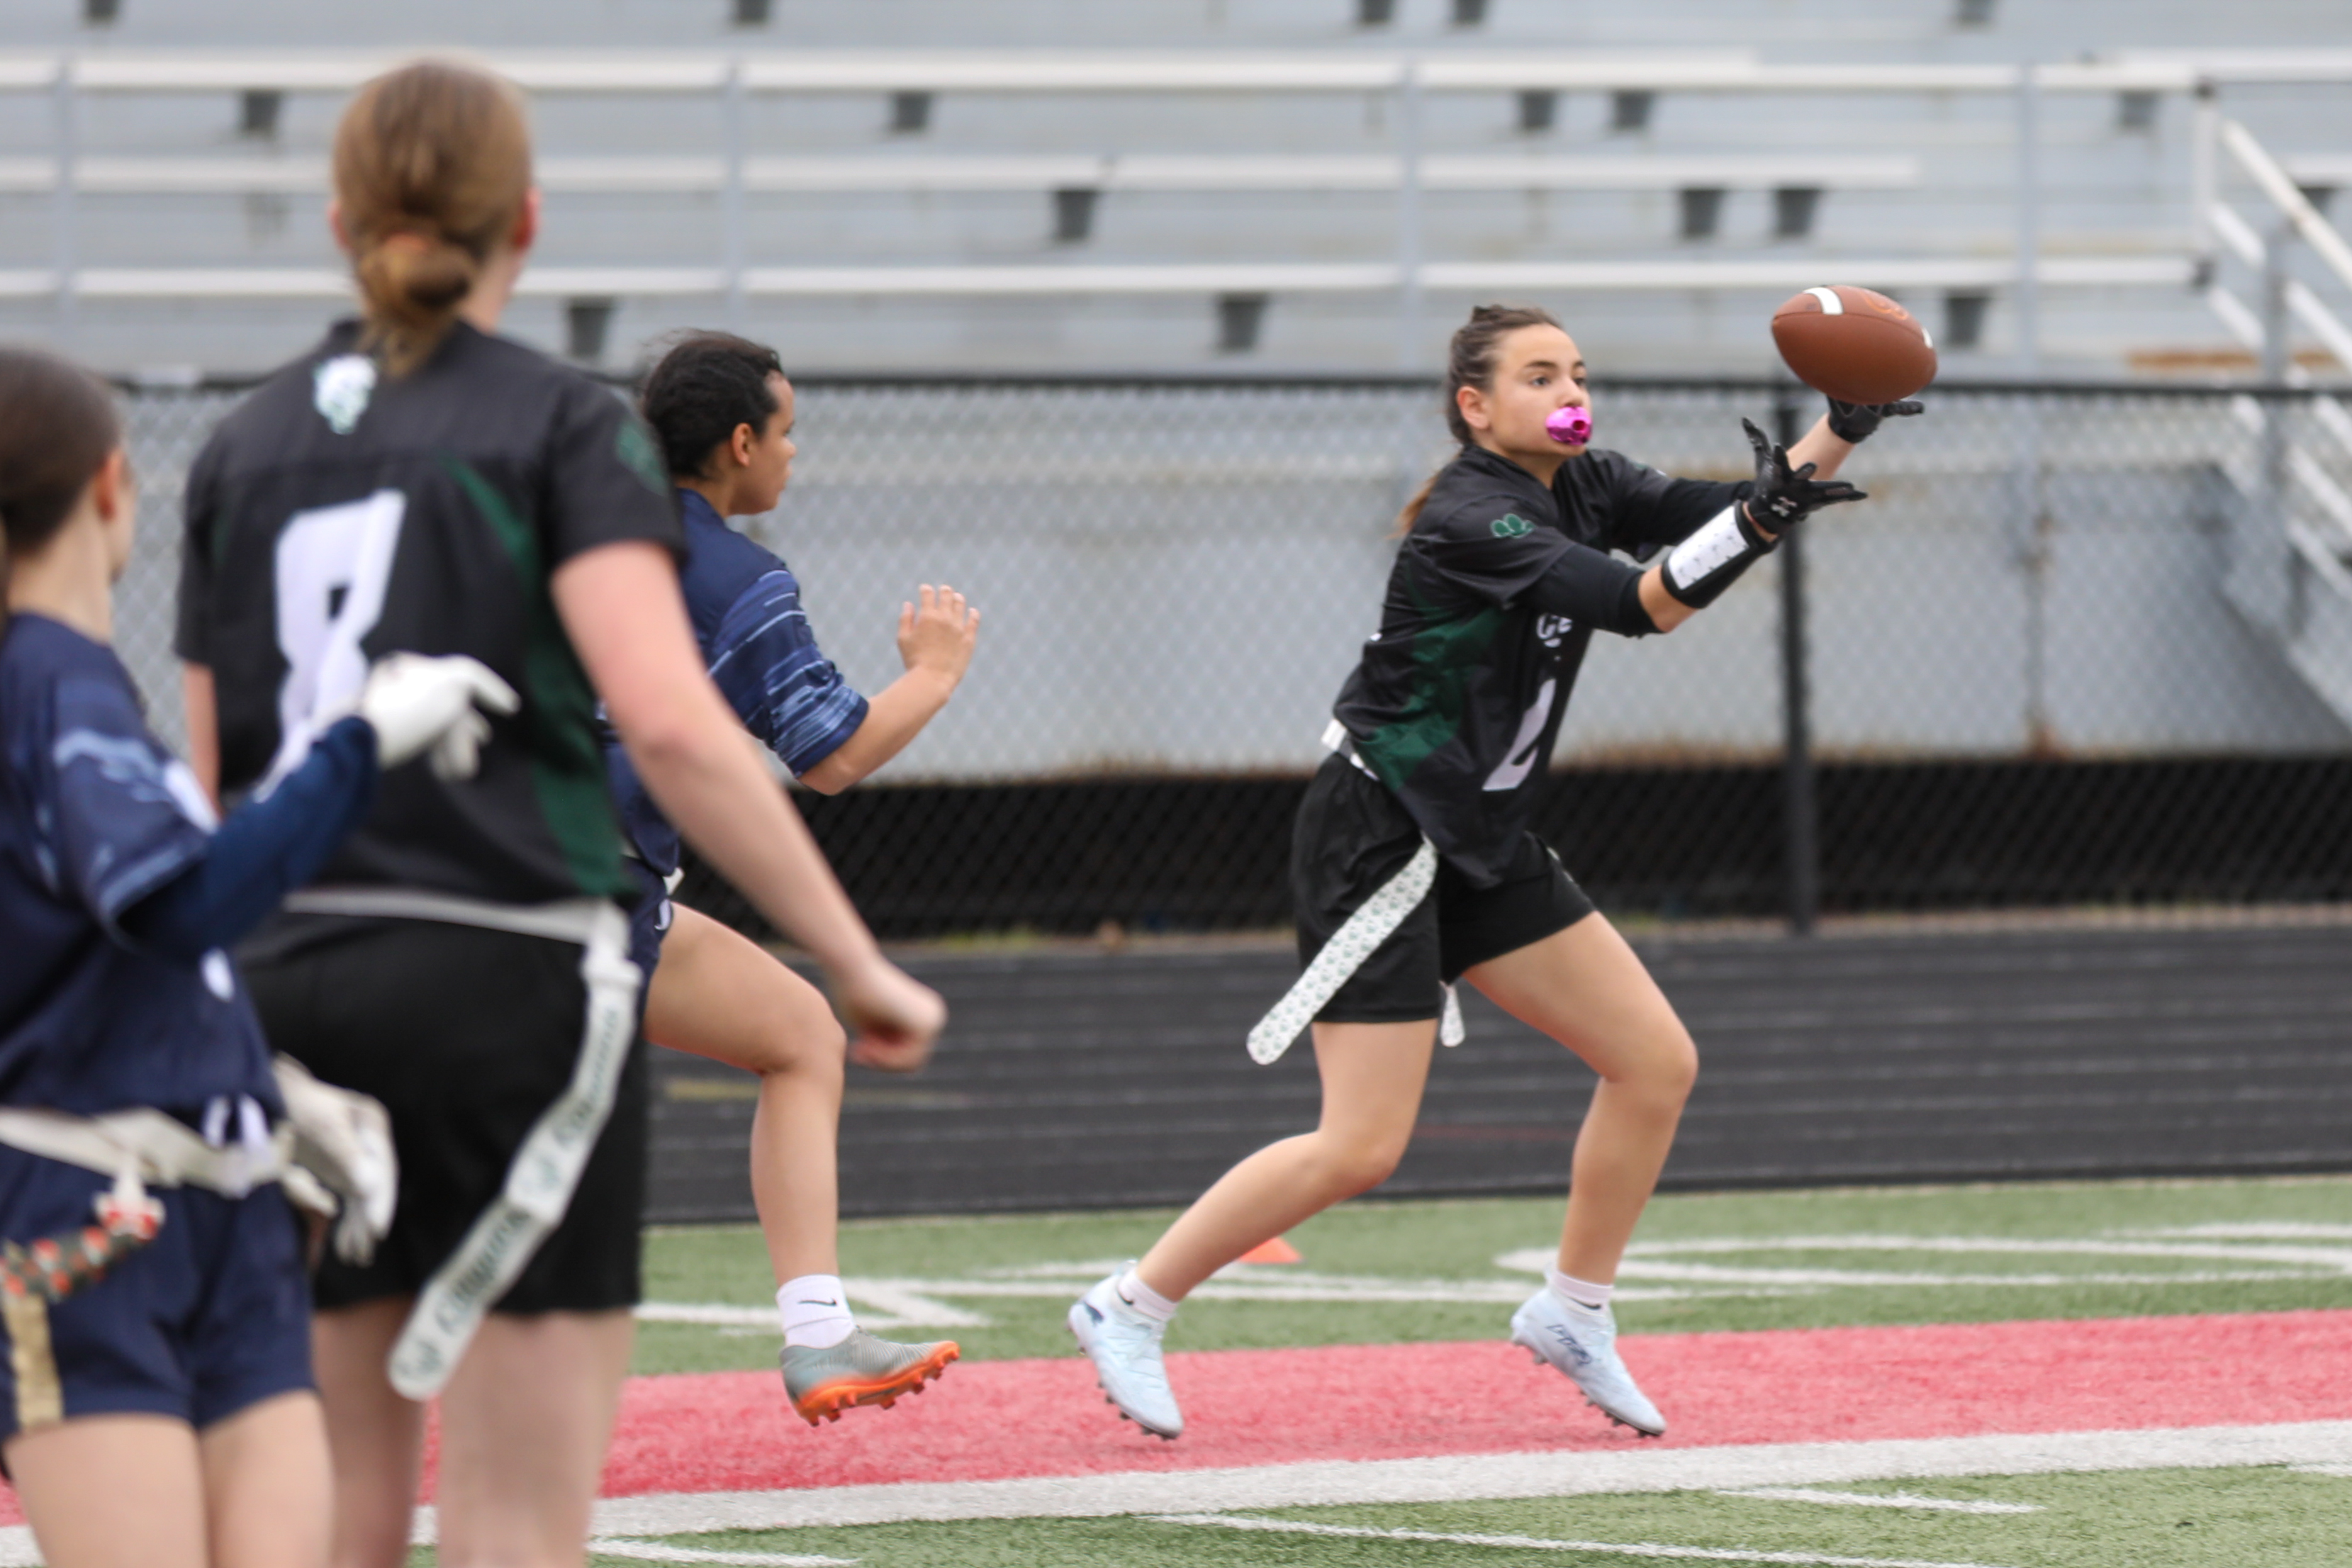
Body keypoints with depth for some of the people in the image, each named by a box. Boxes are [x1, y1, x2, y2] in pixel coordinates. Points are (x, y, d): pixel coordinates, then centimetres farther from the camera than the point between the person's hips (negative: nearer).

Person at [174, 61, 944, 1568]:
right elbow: (669, 722, -16)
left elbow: (211, 775, 10)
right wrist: (858, 962, -14)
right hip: (507, 974, -5)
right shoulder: (565, 427, -2)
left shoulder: (247, 445, 12)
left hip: (293, 980, 5)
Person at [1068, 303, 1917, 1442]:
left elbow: (1720, 517, -1)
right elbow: (1638, 606, -32)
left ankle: (1573, 1313, 20)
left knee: (1655, 1062, 5)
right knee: (1361, 1148, -13)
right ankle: (1129, 1309, 0)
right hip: (1379, 842, -9)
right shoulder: (1469, 522, -22)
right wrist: (1753, 523, -43)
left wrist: (1842, 427, -15)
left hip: (1479, 845, 9)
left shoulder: (1579, 487, 5)